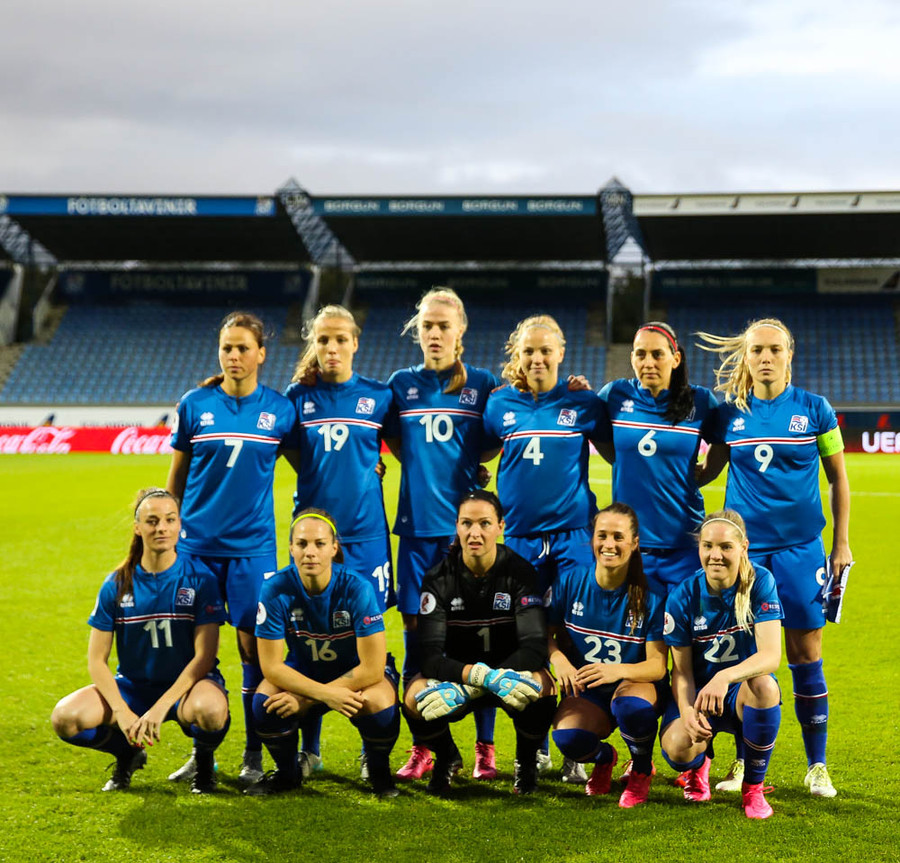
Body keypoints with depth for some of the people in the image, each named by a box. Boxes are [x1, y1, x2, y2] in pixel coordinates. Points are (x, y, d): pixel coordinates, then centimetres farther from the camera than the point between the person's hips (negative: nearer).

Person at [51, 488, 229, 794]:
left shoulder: (200, 580, -10)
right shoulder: (117, 585, -4)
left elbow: (204, 656, -14)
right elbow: (96, 661, -3)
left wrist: (161, 707, -25)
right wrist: (123, 713, -17)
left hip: (187, 684, -3)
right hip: (133, 686, 3)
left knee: (210, 710, -39)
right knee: (65, 718, -22)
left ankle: (204, 758, 0)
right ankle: (129, 752, 11)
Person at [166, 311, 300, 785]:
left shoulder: (279, 408, 1)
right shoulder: (195, 404, 1)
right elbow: (177, 475, 9)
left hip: (251, 545, -1)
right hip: (197, 543, 1)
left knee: (253, 643, -1)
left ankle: (254, 755, 10)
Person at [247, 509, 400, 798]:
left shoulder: (358, 588, -26)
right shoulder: (276, 590, -21)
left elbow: (372, 668, -25)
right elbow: (271, 666, -18)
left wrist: (306, 698, -25)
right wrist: (326, 694, -30)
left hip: (358, 674, -2)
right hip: (303, 673, 2)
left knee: (379, 704, -34)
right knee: (266, 702, -28)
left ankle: (379, 771, 1)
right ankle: (287, 772, 4)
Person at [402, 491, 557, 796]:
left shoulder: (520, 572, -12)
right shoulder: (439, 578, -11)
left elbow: (534, 647, -21)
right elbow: (430, 655, -18)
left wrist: (466, 689, -31)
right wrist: (481, 675, -39)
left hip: (509, 670, -1)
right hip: (457, 673, 1)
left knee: (542, 687, -35)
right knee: (415, 698, -31)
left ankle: (526, 760, -1)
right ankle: (446, 758, 5)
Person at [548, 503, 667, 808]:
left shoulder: (650, 596, -11)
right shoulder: (570, 582, -5)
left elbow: (657, 665, -13)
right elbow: (547, 633, 4)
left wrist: (620, 670, -35)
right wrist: (559, 659, -20)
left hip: (636, 684, -1)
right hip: (586, 691, 1)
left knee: (631, 706, -39)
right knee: (567, 738, -32)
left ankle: (642, 769, -2)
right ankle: (603, 758, 10)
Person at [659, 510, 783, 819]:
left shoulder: (760, 583, -15)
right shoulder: (683, 597, -11)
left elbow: (771, 655, -25)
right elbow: (682, 669, -5)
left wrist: (724, 677, -43)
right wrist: (686, 711, -27)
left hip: (743, 690, 0)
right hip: (697, 692, 0)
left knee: (765, 685, -37)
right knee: (677, 749, -31)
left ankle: (753, 787, -12)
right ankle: (698, 765, 14)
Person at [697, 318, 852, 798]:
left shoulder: (814, 410, -1)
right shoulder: (729, 413, 2)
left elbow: (837, 478, 5)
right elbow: (707, 471, 13)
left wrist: (841, 543, 2)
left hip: (799, 546, -1)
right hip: (744, 545, 1)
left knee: (805, 655, 1)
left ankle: (817, 766, 14)